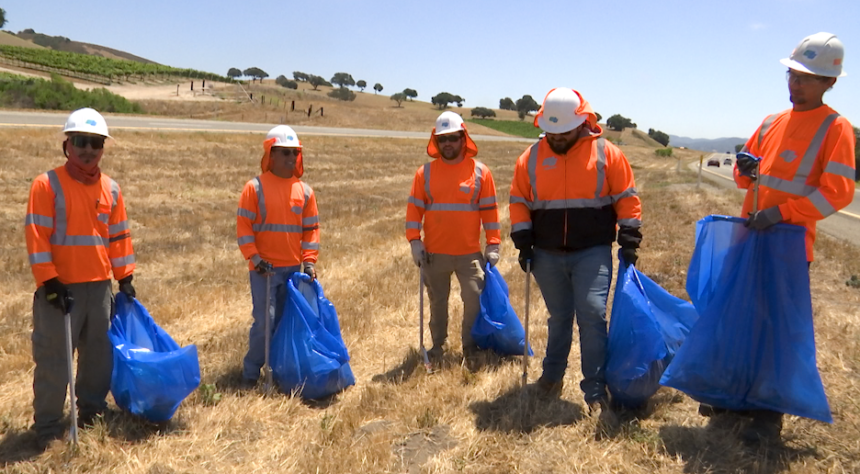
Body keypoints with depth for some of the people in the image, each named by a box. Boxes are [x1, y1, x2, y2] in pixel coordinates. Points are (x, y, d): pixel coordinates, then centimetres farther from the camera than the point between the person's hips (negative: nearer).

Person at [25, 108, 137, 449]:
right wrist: (48, 281, -16)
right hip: (60, 287, -5)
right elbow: (36, 236, -11)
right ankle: (47, 428, 15)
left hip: (99, 286, 5)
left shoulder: (110, 189, 7)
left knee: (99, 354, 14)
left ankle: (92, 411, 32)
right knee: (53, 360, 2)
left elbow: (119, 236, 12)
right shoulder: (47, 184, -8)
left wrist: (125, 278, 10)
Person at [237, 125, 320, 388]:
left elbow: (311, 228, 9)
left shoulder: (304, 190, 5)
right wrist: (254, 257, -13)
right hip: (264, 268, -4)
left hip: (294, 268, 4)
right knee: (265, 322, -6)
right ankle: (250, 373, 11)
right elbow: (243, 226, -6)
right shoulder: (255, 187, -5)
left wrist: (309, 260, 1)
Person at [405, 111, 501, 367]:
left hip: (470, 253, -1)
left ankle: (469, 345, 19)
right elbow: (414, 208, 2)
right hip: (434, 253, 1)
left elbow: (489, 209, 1)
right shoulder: (426, 171, 1)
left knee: (474, 299, -1)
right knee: (437, 302, 14)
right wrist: (414, 240, -6)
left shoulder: (480, 171, -1)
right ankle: (438, 344, 31)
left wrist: (493, 244, -2)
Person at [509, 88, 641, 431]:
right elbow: (519, 201, 9)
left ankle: (596, 392, -2)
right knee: (559, 318, 14)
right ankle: (552, 376, 33)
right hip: (548, 255, 3)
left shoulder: (606, 153, -3)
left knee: (592, 315, -11)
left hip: (592, 252, -2)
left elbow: (627, 197, 2)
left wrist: (629, 238, -2)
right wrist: (523, 241, 2)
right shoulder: (531, 158, 3)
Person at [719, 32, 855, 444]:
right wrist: (744, 170, -4)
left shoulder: (835, 127, -6)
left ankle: (770, 413, 10)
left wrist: (781, 212, -22)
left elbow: (837, 192, -15)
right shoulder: (771, 123, 12)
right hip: (750, 236, 6)